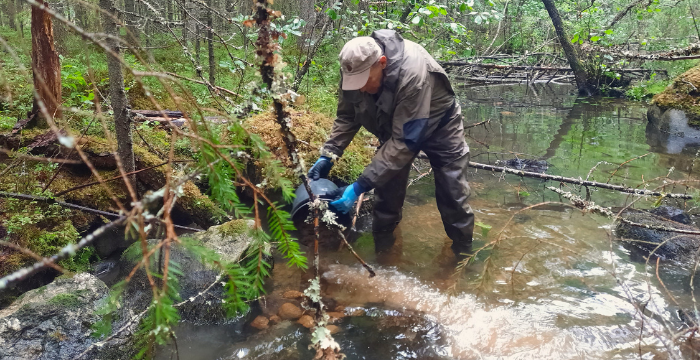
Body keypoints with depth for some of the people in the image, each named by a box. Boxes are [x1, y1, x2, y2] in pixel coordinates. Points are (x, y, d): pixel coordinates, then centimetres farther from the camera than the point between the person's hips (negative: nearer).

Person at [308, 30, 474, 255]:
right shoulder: (355, 69, -24)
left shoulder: (412, 74, -43)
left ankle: (464, 256, 22)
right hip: (394, 127, 5)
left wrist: (360, 186, -43)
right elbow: (347, 117, -8)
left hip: (438, 126, -5)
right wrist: (328, 155, -23)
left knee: (453, 200, 0)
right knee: (386, 196, 3)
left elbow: (405, 142, -41)